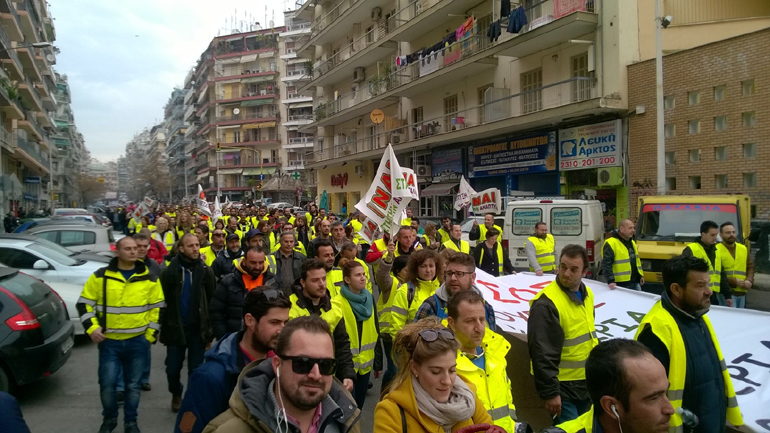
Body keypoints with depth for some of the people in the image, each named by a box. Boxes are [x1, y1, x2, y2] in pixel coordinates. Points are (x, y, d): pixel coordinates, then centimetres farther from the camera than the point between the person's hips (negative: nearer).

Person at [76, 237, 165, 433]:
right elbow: (85, 303, 3)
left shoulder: (149, 279, 0)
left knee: (133, 385, 9)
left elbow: (157, 308, 6)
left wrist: (151, 334, 2)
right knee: (107, 384, 2)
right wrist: (92, 328, -8)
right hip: (109, 341, 0)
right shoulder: (100, 276, -3)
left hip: (138, 341, 1)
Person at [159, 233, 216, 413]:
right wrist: (164, 324, -6)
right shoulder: (170, 271, -6)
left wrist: (210, 326, -6)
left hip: (198, 328, 0)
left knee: (196, 369, 7)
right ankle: (176, 394, 38)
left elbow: (212, 299, -3)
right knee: (173, 368, 10)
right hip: (176, 327, 0)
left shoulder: (206, 271, -3)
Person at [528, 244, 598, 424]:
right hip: (563, 386, -8)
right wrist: (550, 392, -21)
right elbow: (543, 354, -23)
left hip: (587, 382, 8)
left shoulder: (587, 294, 4)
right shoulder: (546, 303, -23)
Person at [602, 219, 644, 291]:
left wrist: (641, 275, 20)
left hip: (636, 283, 8)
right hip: (621, 285, -8)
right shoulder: (611, 244, -15)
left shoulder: (632, 242, 14)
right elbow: (606, 264, -21)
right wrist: (610, 281, -28)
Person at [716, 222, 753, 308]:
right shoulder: (716, 250, -8)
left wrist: (749, 281, 0)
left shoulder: (744, 249, 15)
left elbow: (750, 267, 19)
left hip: (741, 292, 7)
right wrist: (734, 281, -15)